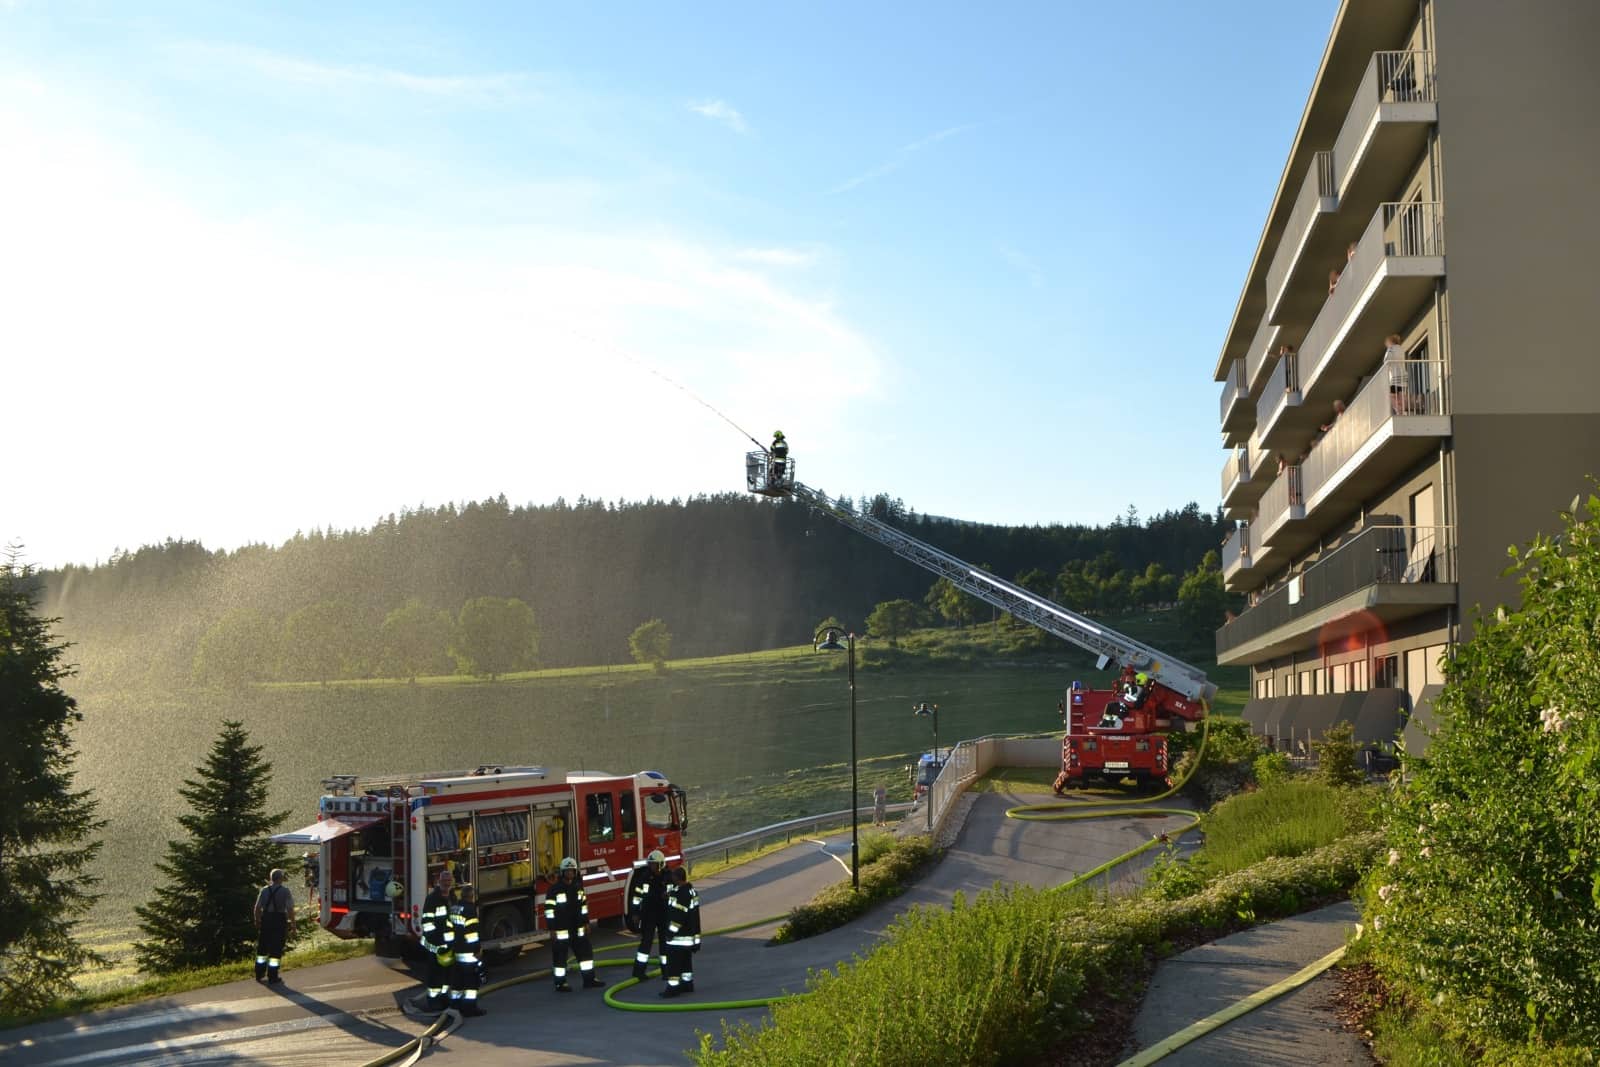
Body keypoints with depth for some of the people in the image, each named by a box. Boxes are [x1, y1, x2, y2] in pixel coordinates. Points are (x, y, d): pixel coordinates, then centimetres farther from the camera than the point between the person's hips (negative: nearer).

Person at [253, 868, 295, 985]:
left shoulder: (264, 890, 1)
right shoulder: (285, 891, -8)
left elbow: (257, 907, 0)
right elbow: (290, 909, -13)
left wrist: (257, 920, 13)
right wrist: (292, 921, -2)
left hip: (266, 919, 3)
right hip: (280, 920, -3)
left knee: (262, 947, 17)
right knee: (276, 949, 4)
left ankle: (259, 974, 26)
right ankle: (272, 977, 6)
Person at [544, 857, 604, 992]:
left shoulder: (578, 886, 6)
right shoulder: (555, 889, -14)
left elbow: (583, 904, 15)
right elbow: (549, 909, -15)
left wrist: (586, 922, 14)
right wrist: (551, 929, -17)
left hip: (577, 928, 7)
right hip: (561, 929, -6)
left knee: (585, 951, 9)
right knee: (560, 955, 0)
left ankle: (589, 979, 17)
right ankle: (560, 983, 9)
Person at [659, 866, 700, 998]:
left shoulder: (680, 894, -24)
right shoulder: (690, 889, 8)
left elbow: (678, 916, -25)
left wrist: (671, 931, -18)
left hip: (679, 936, -10)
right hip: (690, 934, 10)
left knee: (673, 961, -5)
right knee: (686, 959, 18)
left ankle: (673, 987, -4)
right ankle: (687, 983, 26)